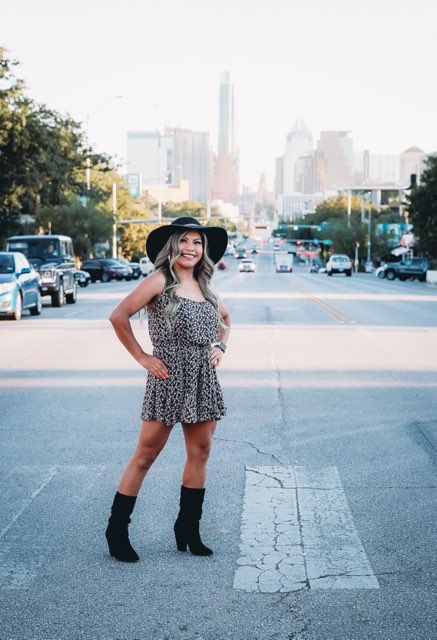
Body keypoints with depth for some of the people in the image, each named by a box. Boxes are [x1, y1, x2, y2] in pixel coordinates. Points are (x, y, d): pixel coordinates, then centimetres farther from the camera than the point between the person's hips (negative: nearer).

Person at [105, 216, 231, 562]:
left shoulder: (205, 286, 12)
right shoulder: (160, 281, -7)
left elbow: (226, 319, 31)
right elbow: (118, 316, -11)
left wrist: (221, 345, 13)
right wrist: (142, 357, -8)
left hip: (204, 379, 7)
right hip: (168, 378, -6)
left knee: (200, 454, 8)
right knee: (146, 455, -1)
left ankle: (188, 529, 20)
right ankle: (117, 530, 9)